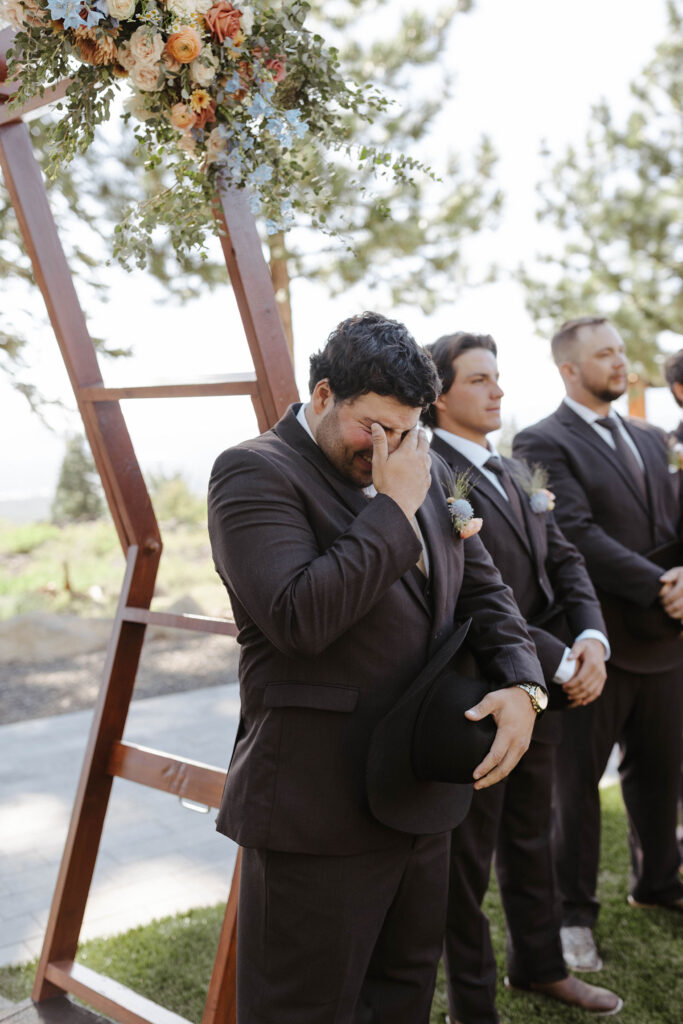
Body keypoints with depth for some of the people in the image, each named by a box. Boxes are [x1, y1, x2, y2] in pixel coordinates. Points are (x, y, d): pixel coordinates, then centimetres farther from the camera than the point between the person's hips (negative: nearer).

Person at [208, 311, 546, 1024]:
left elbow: (480, 586, 14)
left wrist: (521, 683, -4)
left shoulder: (423, 471, 11)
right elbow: (300, 618, -26)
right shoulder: (254, 472, -13)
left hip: (421, 799, 8)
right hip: (320, 810, -7)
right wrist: (393, 507, -21)